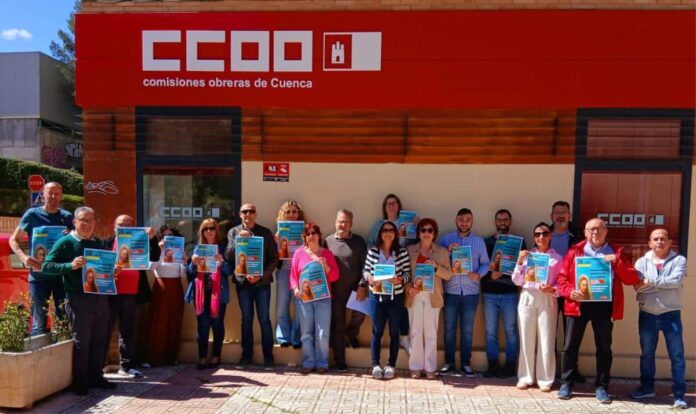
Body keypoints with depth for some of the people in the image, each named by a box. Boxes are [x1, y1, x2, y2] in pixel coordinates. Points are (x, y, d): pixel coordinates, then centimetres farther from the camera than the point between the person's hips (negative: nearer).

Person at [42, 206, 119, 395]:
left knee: (100, 339, 10)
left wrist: (113, 271, 1)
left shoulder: (100, 243, 13)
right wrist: (70, 266, -23)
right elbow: (46, 266, -10)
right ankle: (80, 381, 14)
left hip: (100, 297, 6)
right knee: (81, 341, 1)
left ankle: (96, 377, 22)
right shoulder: (65, 242, -4)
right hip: (79, 299, -5)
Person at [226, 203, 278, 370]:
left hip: (262, 281, -1)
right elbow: (228, 255, -1)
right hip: (242, 281, 1)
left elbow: (274, 258, 0)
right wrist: (239, 239, -15)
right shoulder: (233, 232, 8)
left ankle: (268, 356, 11)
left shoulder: (265, 232, 3)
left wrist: (261, 276, -12)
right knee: (246, 319, 9)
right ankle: (246, 355, 19)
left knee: (264, 319, 2)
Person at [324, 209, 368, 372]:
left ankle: (352, 334, 24)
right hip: (335, 290, 0)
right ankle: (340, 361, 13)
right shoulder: (328, 241, 2)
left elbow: (365, 265, -2)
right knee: (337, 325, 2)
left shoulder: (359, 241, 1)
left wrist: (362, 285, -11)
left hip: (355, 288, 0)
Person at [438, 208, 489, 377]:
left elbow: (485, 263, 6)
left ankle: (466, 364, 17)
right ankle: (449, 363, 13)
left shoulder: (479, 241, 9)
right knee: (449, 328, 3)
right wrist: (447, 251, -14)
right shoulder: (446, 239, 6)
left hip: (471, 291, 1)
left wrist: (479, 275, -13)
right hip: (450, 290, 0)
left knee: (467, 330, 7)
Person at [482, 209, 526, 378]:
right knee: (490, 331, 4)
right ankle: (492, 365, 13)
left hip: (510, 293, -2)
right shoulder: (487, 242, 11)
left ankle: (510, 365, 13)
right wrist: (489, 275, -11)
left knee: (510, 330, 2)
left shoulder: (519, 242, 7)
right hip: (489, 293, 2)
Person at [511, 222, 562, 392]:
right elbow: (517, 281, 4)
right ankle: (525, 377, 14)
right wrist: (520, 261, -6)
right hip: (527, 298, 2)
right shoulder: (527, 255, 8)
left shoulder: (557, 258, 4)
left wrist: (552, 290, -18)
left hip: (547, 300, -1)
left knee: (546, 340, -1)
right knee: (526, 339, 5)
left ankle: (545, 379, 11)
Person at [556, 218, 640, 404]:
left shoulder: (616, 252, 9)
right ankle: (566, 384, 14)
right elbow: (562, 277, 5)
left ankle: (601, 387, 20)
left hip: (605, 305, 1)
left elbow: (632, 279, 2)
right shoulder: (575, 250, 7)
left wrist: (617, 262, -12)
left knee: (604, 348, 8)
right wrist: (570, 292, -14)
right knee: (570, 346, 2)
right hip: (578, 304, 0)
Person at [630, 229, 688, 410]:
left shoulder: (679, 260, -1)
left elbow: (676, 281, -19)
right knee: (646, 353, 14)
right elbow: (638, 286, -10)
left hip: (671, 314, -2)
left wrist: (650, 282, -15)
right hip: (647, 314, 2)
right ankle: (647, 387, 28)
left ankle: (679, 394, 12)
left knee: (677, 355, 2)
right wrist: (665, 283, -17)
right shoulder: (642, 262, 4)